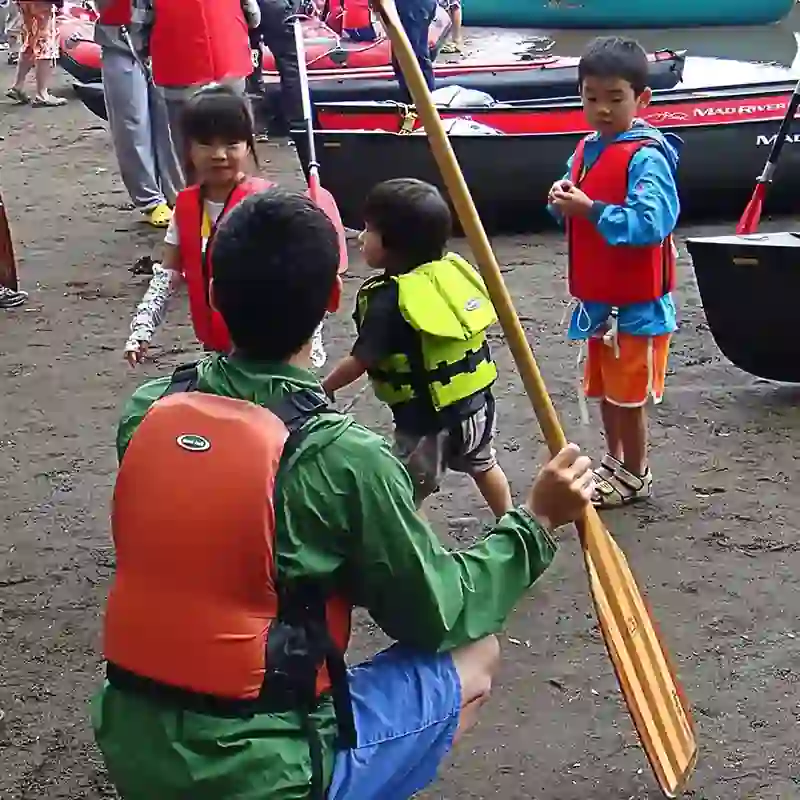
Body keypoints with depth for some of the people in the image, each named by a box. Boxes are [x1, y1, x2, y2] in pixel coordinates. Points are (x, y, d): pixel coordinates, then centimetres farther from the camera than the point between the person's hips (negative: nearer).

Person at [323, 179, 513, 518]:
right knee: (483, 465, 31)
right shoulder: (455, 269, -4)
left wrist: (323, 388, -4)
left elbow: (359, 362, -20)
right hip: (478, 400, 8)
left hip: (426, 418, -7)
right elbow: (479, 321, 8)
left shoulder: (388, 299, -22)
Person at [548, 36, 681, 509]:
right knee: (605, 388, 20)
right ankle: (614, 462, 36)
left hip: (637, 302, -8)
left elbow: (651, 222, -30)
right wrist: (563, 201, -6)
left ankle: (635, 476, 20)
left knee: (628, 393, 4)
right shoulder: (586, 151, 6)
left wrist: (590, 209, -28)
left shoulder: (646, 157, -19)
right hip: (598, 297, 8)